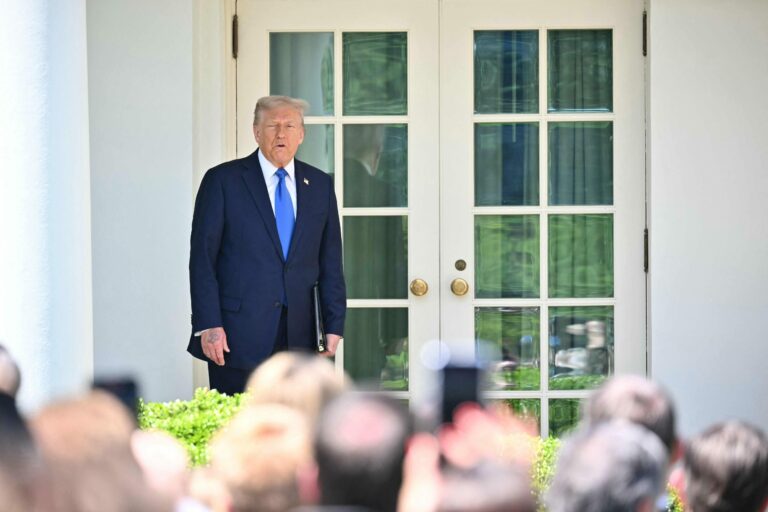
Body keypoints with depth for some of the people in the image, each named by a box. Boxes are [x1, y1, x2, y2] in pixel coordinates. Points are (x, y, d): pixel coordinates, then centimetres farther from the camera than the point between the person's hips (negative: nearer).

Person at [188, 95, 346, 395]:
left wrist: (334, 324, 7)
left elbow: (331, 261, 14)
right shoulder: (222, 181, 1)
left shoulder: (319, 185, 12)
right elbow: (202, 257, -2)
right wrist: (208, 325, -10)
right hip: (238, 335, -3)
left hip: (299, 334, 3)